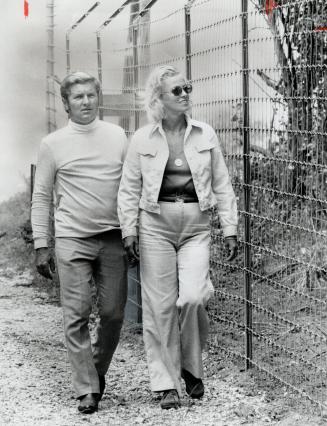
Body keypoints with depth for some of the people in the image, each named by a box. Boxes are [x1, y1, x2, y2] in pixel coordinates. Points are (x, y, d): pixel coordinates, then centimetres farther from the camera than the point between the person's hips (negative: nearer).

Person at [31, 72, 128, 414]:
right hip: (72, 240, -2)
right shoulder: (53, 144, 3)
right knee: (77, 316, -4)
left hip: (113, 238, 2)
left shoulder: (117, 136, 8)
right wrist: (40, 245, 2)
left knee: (113, 313, 2)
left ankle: (97, 369, 25)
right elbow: (41, 197, 6)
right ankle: (87, 389, 1)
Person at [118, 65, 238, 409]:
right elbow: (129, 189, 6)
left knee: (193, 297, -17)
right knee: (160, 305, 0)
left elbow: (222, 185, 7)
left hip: (196, 226, 0)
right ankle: (166, 384, 10)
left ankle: (191, 366, 9)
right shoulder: (142, 139, 1)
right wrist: (129, 230, -2)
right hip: (156, 224, 0)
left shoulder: (205, 135, 4)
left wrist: (230, 229, 3)